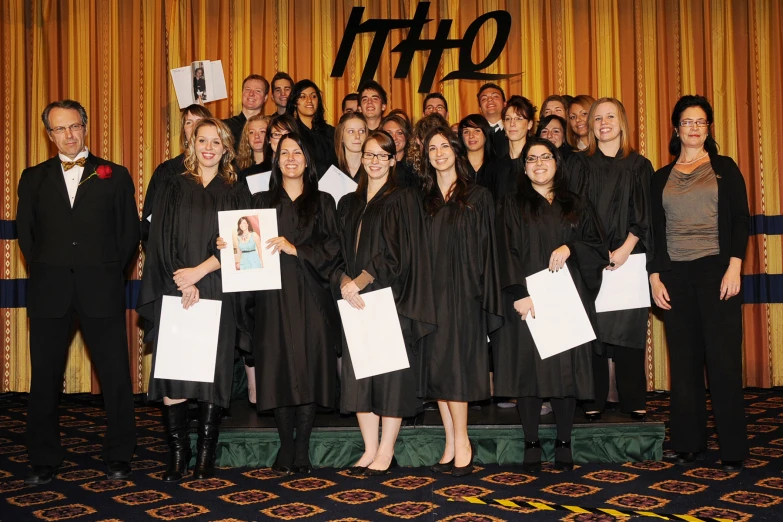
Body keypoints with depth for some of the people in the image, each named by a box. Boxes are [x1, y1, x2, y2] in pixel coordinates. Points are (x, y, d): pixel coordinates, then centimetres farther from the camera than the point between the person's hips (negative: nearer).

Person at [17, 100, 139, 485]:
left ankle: (118, 457, 13)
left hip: (101, 292, -1)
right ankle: (43, 460, 17)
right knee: (45, 377, 6)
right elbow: (25, 233, 12)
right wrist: (44, 272, 5)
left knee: (115, 376, 1)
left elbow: (130, 233, 6)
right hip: (49, 292, 2)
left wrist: (109, 274, 2)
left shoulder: (115, 176, 8)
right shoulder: (33, 178, 13)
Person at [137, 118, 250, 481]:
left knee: (213, 374, -1)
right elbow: (161, 241, 3)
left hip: (218, 295, 0)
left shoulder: (236, 193, 10)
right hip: (174, 295, 0)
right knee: (172, 373, -4)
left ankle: (205, 455, 7)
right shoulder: (174, 189, 11)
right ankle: (177, 454, 5)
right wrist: (183, 284, -9)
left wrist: (199, 271, -11)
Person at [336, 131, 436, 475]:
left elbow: (396, 253, -10)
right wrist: (345, 282, -8)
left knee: (391, 370, -4)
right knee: (358, 372, 3)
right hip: (356, 302, 5)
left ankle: (386, 452, 3)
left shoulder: (404, 200, 0)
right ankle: (370, 449, 10)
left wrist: (361, 281, -17)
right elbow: (340, 253, 11)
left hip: (390, 298, -5)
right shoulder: (348, 204, 16)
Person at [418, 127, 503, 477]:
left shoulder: (477, 197, 4)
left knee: (453, 365, -10)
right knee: (436, 366, 2)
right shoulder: (423, 199, 14)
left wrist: (483, 295, -7)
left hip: (462, 292, -4)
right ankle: (451, 443, 9)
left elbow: (486, 249, 1)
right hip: (431, 292, 4)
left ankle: (461, 442, -1)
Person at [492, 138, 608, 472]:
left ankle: (564, 443, 13)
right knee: (528, 367, -2)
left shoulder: (577, 207, 14)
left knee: (566, 368, 1)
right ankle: (531, 444, 7)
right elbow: (506, 252, -3)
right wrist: (519, 294, -15)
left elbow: (597, 247, 9)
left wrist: (570, 248, -10)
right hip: (526, 300, -1)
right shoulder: (512, 206, 7)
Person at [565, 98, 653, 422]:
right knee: (592, 331, -2)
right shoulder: (580, 165, 10)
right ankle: (594, 402, 5)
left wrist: (625, 249, -10)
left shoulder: (639, 166, 10)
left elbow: (645, 214, 4)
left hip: (629, 260, 0)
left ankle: (634, 401, 9)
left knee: (629, 330, 0)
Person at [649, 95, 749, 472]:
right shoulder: (662, 178, 13)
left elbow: (741, 219, 0)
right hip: (675, 275, 3)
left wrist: (734, 268, -11)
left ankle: (732, 447, 4)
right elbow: (655, 230, 11)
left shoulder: (725, 169, 6)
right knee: (684, 360, 5)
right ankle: (689, 443, 13)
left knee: (723, 358, -4)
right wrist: (655, 277, 2)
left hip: (716, 270, -2)